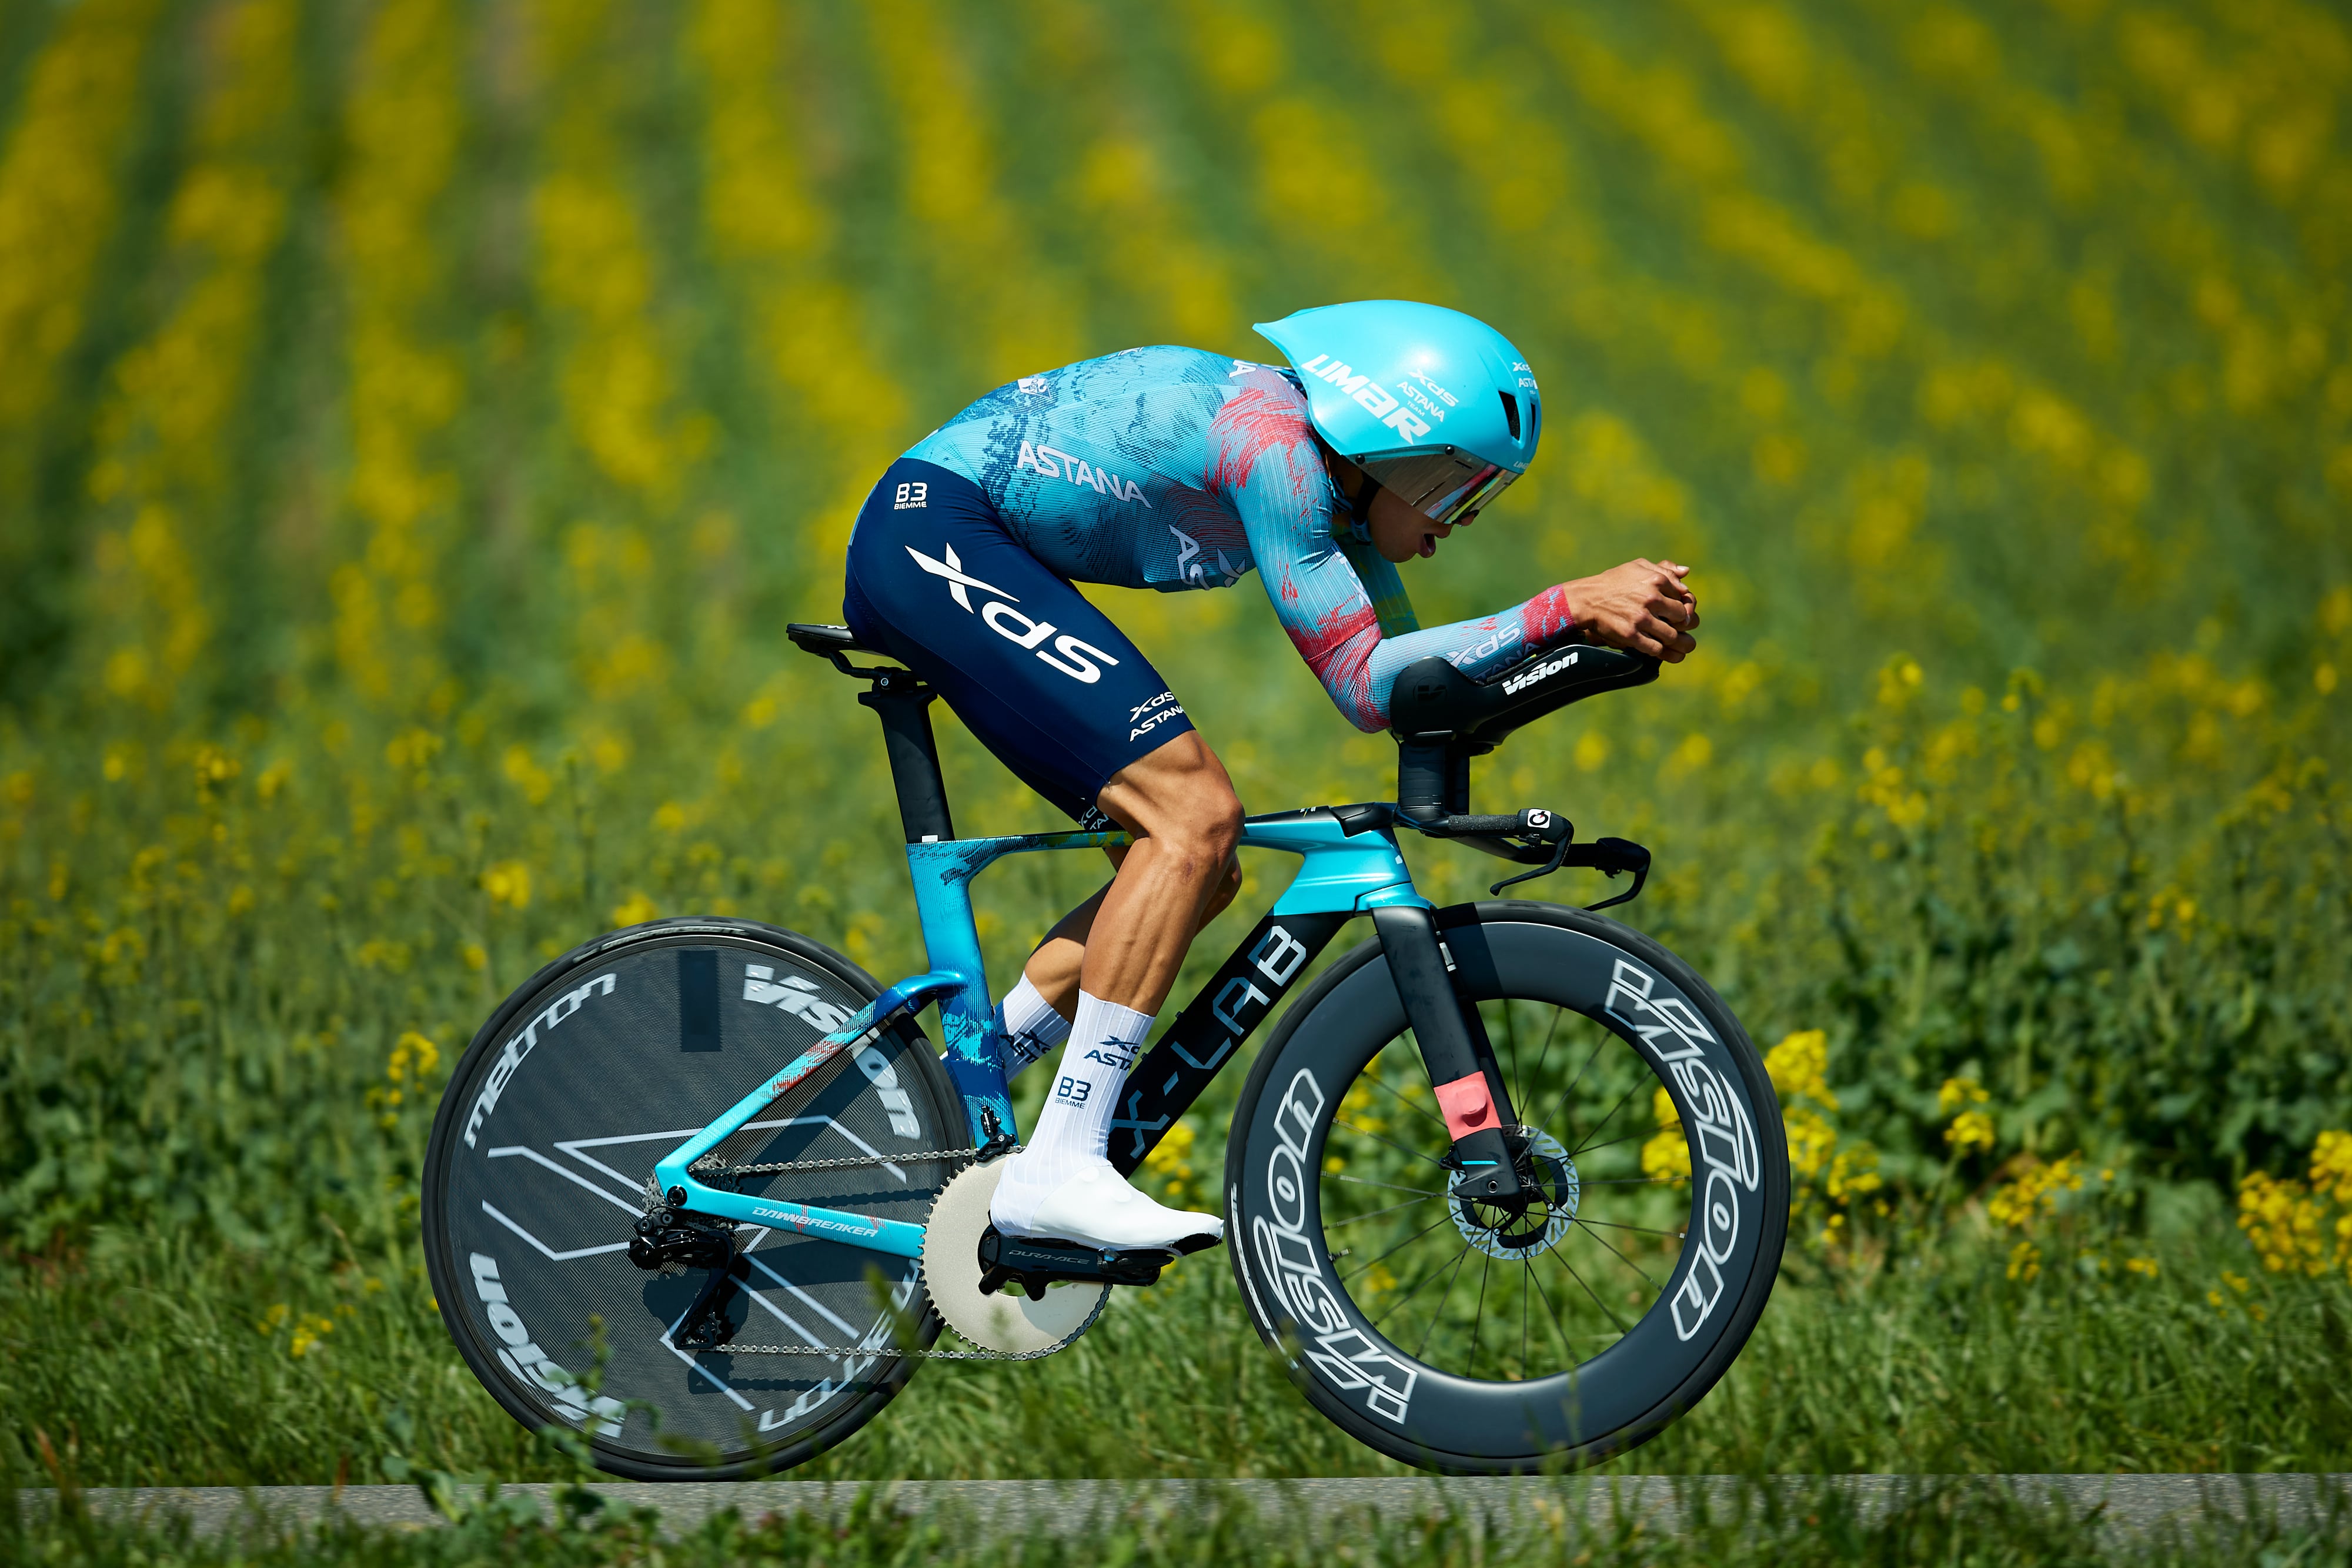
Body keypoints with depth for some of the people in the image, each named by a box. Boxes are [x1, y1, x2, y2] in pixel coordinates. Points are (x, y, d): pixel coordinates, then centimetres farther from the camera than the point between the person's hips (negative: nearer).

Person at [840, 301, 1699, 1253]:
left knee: (1198, 874, 7)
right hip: (933, 533, -11)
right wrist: (1567, 610, -30)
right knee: (1196, 817, -20)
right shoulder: (1274, 446, -21)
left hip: (956, 565, 11)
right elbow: (1364, 686, -25)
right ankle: (1061, 1171, -22)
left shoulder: (1338, 476, 9)